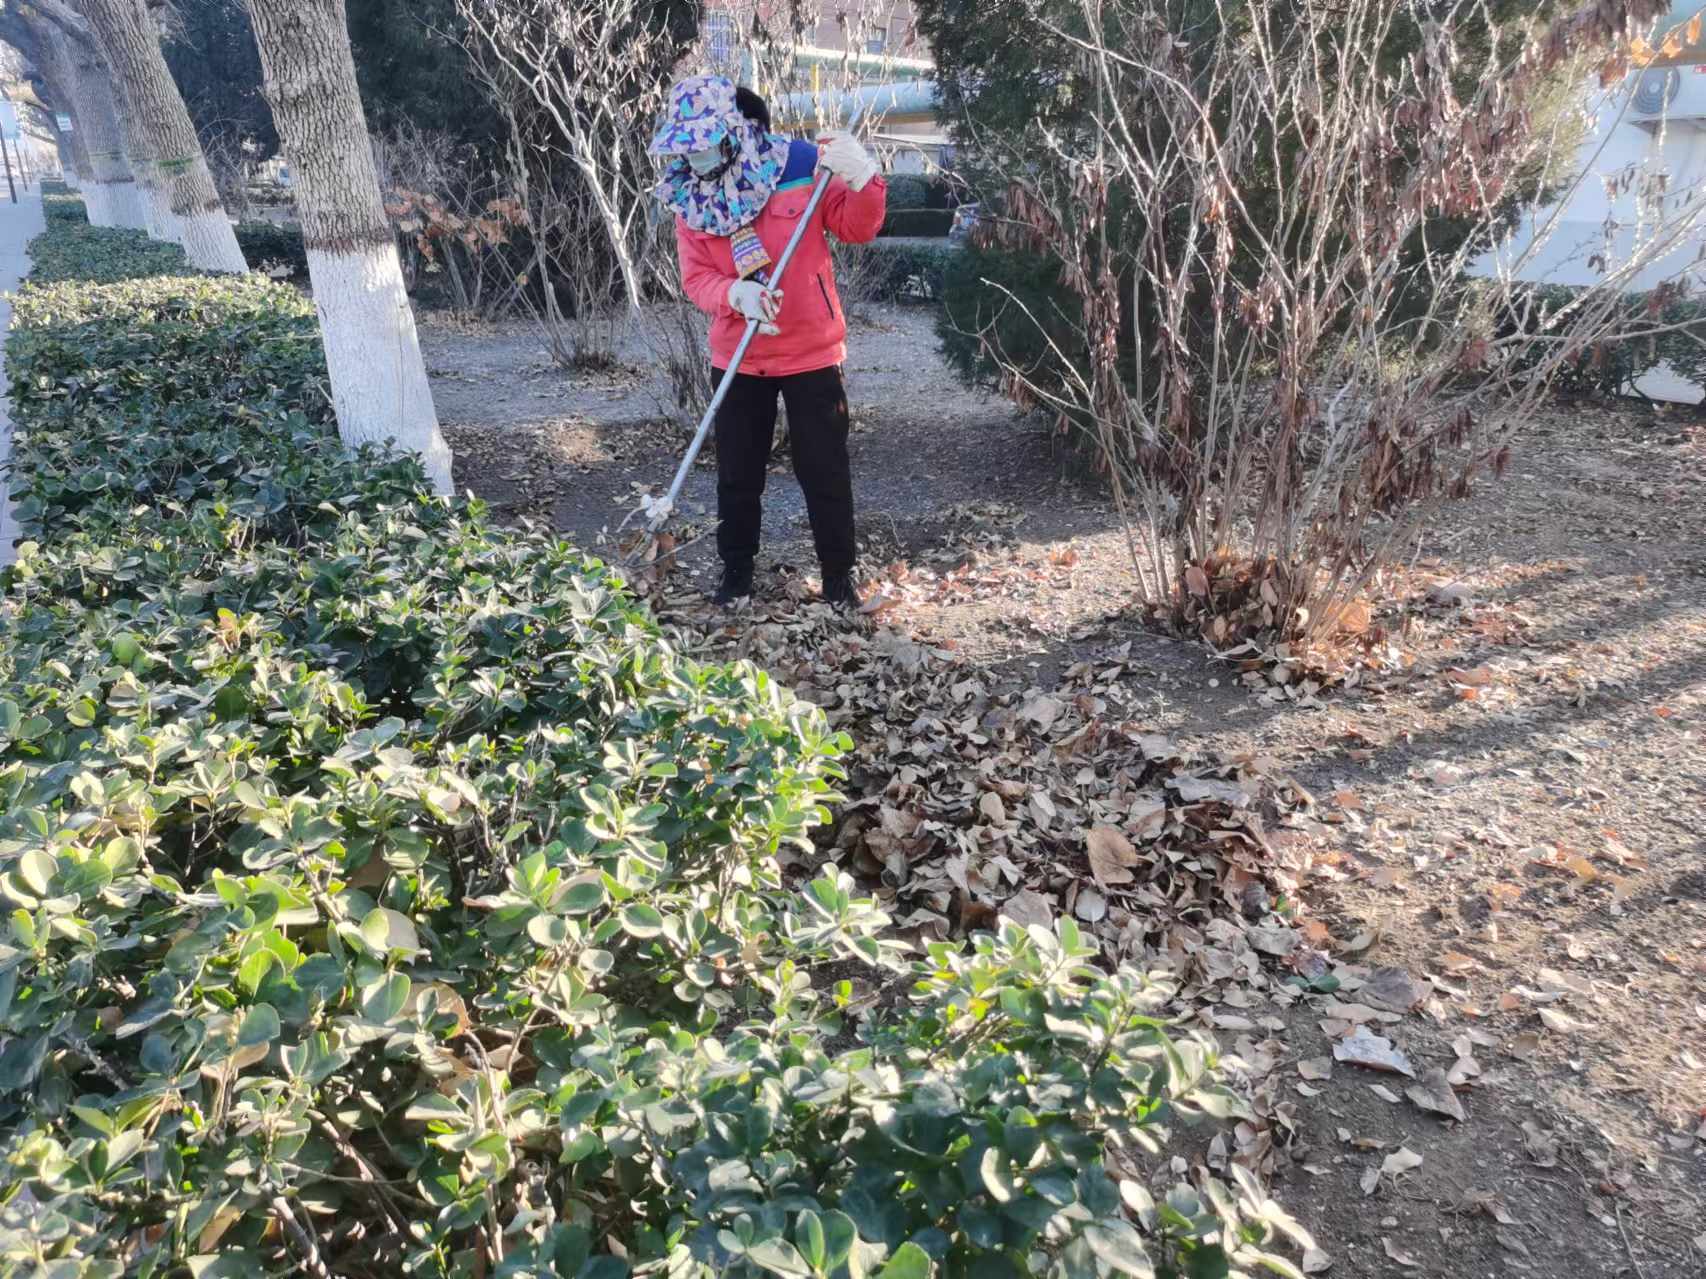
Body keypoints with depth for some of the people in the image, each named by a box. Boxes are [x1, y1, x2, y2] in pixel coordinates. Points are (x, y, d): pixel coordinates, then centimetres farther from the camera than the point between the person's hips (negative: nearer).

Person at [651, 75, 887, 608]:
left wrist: (862, 181, -25)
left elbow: (856, 228, -5)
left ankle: (838, 576, 20)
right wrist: (735, 294, -26)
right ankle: (736, 570, 29)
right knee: (737, 473, 12)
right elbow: (695, 277, -5)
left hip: (811, 352, -3)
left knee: (824, 472, 5)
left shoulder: (801, 163, -10)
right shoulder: (688, 196, -2)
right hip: (737, 359, 3)